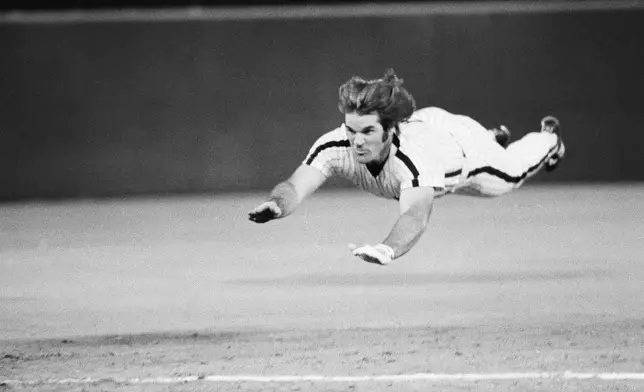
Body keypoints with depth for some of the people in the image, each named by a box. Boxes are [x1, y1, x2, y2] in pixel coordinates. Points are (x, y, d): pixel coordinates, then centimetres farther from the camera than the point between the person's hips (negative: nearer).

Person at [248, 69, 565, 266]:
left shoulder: (414, 155, -54)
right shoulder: (335, 147, -43)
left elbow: (415, 215, -69)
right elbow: (295, 187, -53)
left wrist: (388, 249, -90)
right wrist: (276, 204, -77)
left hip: (461, 144, -4)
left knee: (510, 175, 29)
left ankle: (550, 138, 63)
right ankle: (496, 138, 70)